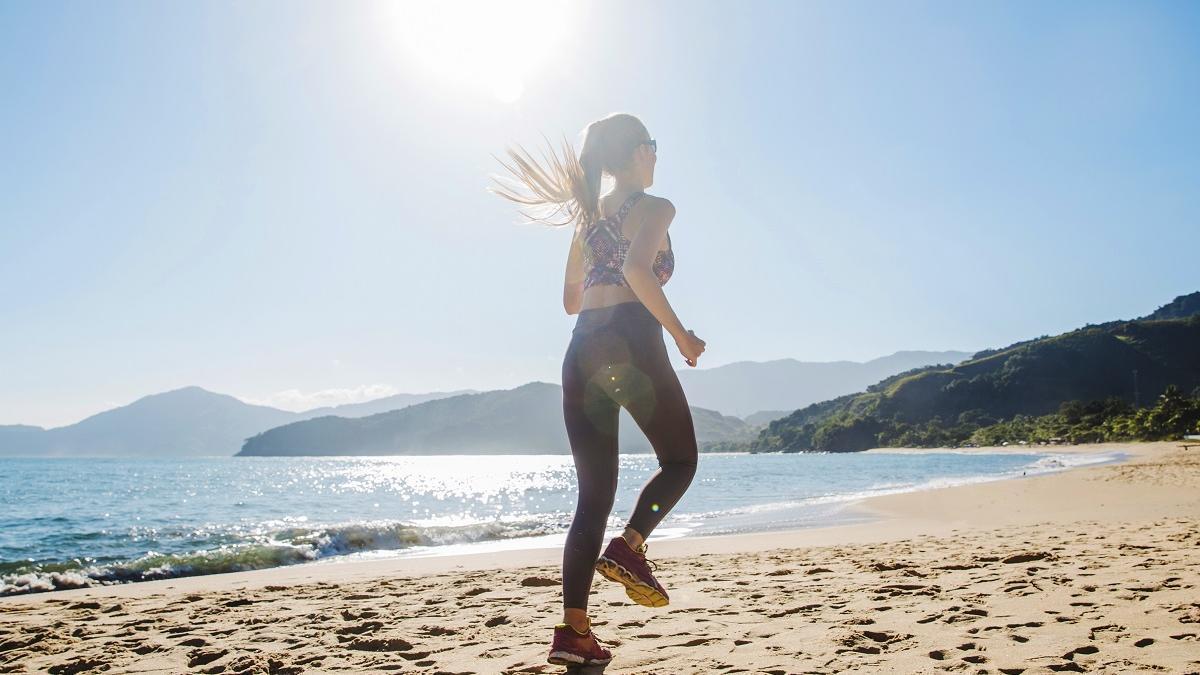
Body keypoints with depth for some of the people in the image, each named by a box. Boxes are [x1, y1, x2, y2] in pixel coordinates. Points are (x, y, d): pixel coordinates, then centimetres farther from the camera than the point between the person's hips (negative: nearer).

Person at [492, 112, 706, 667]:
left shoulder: (587, 215, 22)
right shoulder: (654, 207, 2)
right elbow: (637, 268, -19)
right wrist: (680, 334, -13)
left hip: (582, 351, 6)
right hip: (632, 344, -6)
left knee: (593, 494, 7)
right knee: (679, 460, 15)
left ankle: (574, 630, 1)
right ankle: (629, 547, -9)